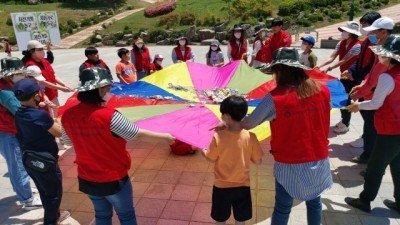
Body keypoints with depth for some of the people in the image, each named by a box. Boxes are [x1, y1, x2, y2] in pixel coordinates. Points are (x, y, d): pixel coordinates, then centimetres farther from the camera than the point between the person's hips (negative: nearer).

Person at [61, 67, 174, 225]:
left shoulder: (68, 115, -9)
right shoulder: (109, 115, -28)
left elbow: (68, 141, 8)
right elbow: (139, 135, -21)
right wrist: (165, 137, -7)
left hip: (87, 179, 6)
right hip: (114, 179, -5)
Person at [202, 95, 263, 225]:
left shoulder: (218, 137, -21)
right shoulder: (250, 137, -16)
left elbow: (211, 158, -7)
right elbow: (258, 161, -8)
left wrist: (201, 148, 11)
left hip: (222, 186, -1)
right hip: (242, 186, 2)